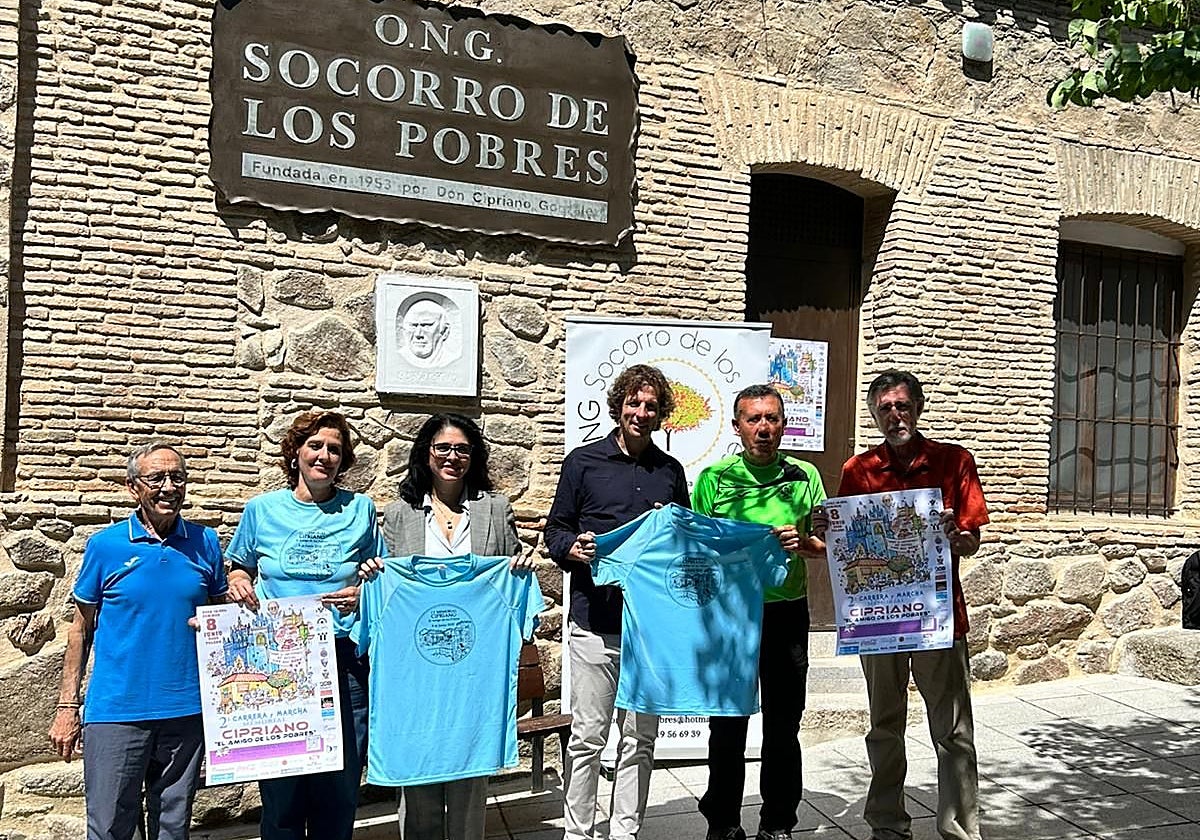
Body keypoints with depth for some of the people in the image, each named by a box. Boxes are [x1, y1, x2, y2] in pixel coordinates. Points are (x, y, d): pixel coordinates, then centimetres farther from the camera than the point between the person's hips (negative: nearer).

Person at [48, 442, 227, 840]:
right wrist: (67, 706, 2)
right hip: (116, 711, -1)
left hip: (186, 711, 2)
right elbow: (81, 628, 5)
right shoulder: (105, 545, -1)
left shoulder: (205, 543, 3)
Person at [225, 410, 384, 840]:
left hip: (344, 660, 0)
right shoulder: (262, 509, 7)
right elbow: (241, 566, 18)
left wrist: (362, 595, -9)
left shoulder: (360, 509, 6)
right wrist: (238, 583, -3)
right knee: (279, 788, 6)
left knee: (339, 787, 5)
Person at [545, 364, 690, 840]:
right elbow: (555, 530, 5)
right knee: (587, 737, 3)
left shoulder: (671, 471, 13)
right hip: (595, 621, -3)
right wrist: (572, 548, -15)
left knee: (640, 738, 10)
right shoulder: (583, 462, 4)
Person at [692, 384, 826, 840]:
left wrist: (804, 543, -12)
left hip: (787, 613, 1)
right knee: (727, 725, 8)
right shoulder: (714, 478, 1)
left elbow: (827, 544, 8)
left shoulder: (804, 476, 5)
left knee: (783, 726, 11)